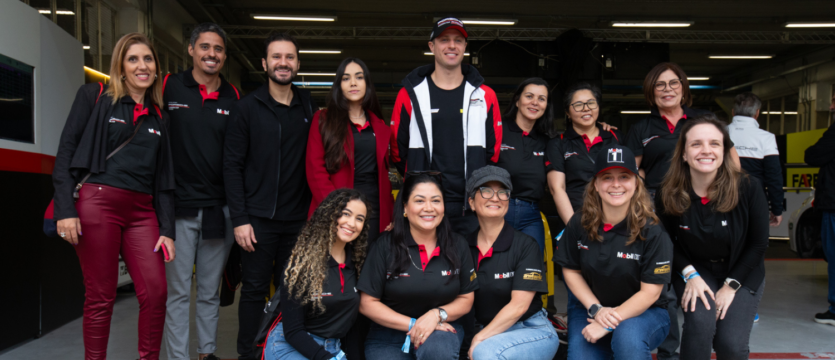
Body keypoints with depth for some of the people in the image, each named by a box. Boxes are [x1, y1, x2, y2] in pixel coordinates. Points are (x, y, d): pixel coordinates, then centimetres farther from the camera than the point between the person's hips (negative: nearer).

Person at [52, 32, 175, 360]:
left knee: (156, 292, -4)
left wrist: (167, 229, 7)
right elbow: (66, 151, -1)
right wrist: (65, 209, -10)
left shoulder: (159, 118, 16)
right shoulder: (95, 97, 5)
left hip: (142, 211, 4)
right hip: (98, 203, -3)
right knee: (100, 296, 1)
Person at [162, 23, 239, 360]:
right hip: (179, 206, -2)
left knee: (210, 291, 13)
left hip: (219, 208, 3)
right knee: (177, 291, 3)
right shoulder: (169, 87, 1)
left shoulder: (232, 97, 8)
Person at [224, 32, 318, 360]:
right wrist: (239, 218, -10)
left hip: (298, 218, 3)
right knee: (255, 290, 5)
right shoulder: (247, 107, 0)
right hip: (258, 218, -2)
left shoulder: (309, 108, 8)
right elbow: (232, 165, -3)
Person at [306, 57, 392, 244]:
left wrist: (390, 214, 1)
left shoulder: (379, 126, 16)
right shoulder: (323, 120, 6)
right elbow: (315, 171, -3)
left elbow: (383, 174, 15)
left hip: (375, 214, 3)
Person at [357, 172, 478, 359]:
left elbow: (466, 299, 5)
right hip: (389, 338, 0)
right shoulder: (385, 245, -7)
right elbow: (367, 303, -6)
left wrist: (437, 314, -15)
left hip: (440, 330, 0)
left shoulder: (458, 245, 0)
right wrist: (412, 324, -13)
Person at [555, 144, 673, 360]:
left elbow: (650, 292, -15)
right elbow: (570, 270, 2)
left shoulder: (652, 231, -15)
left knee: (628, 337, -36)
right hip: (591, 308, 3)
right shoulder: (578, 225, -7)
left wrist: (609, 323, -22)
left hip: (643, 312, -3)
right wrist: (596, 309, -12)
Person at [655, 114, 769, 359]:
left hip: (742, 274, 0)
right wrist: (690, 275, -13)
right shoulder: (669, 194, -14)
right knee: (700, 321, -29)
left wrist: (731, 285, -11)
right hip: (695, 271, 0)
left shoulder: (748, 188, -17)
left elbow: (759, 244, -7)